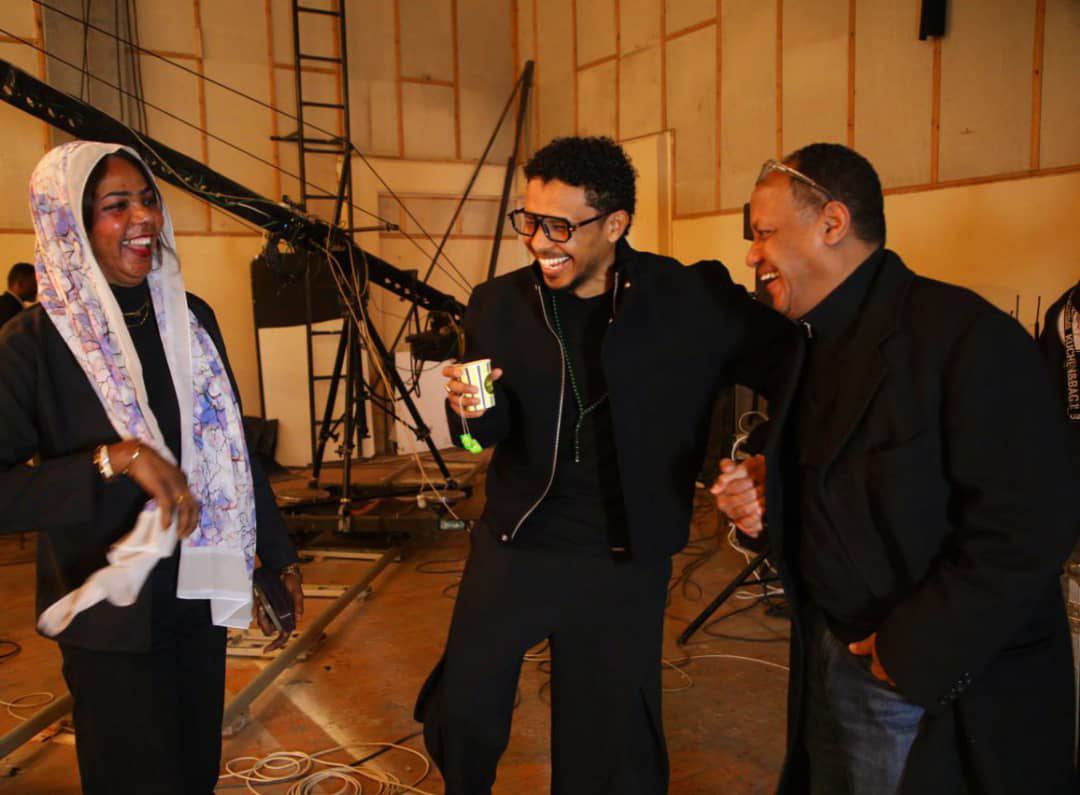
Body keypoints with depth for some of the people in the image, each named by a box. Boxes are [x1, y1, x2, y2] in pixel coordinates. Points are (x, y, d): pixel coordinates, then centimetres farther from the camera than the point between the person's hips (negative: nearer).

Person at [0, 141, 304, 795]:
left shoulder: (193, 317, 1)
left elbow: (234, 444, 8)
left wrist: (276, 553, 11)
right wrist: (114, 458, -30)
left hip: (200, 593, 5)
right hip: (112, 614, -4)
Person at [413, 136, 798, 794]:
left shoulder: (698, 301, -13)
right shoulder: (499, 305, -4)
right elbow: (488, 433, 3)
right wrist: (472, 410, -19)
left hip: (625, 565, -2)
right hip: (513, 548, 2)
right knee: (461, 713, 15)